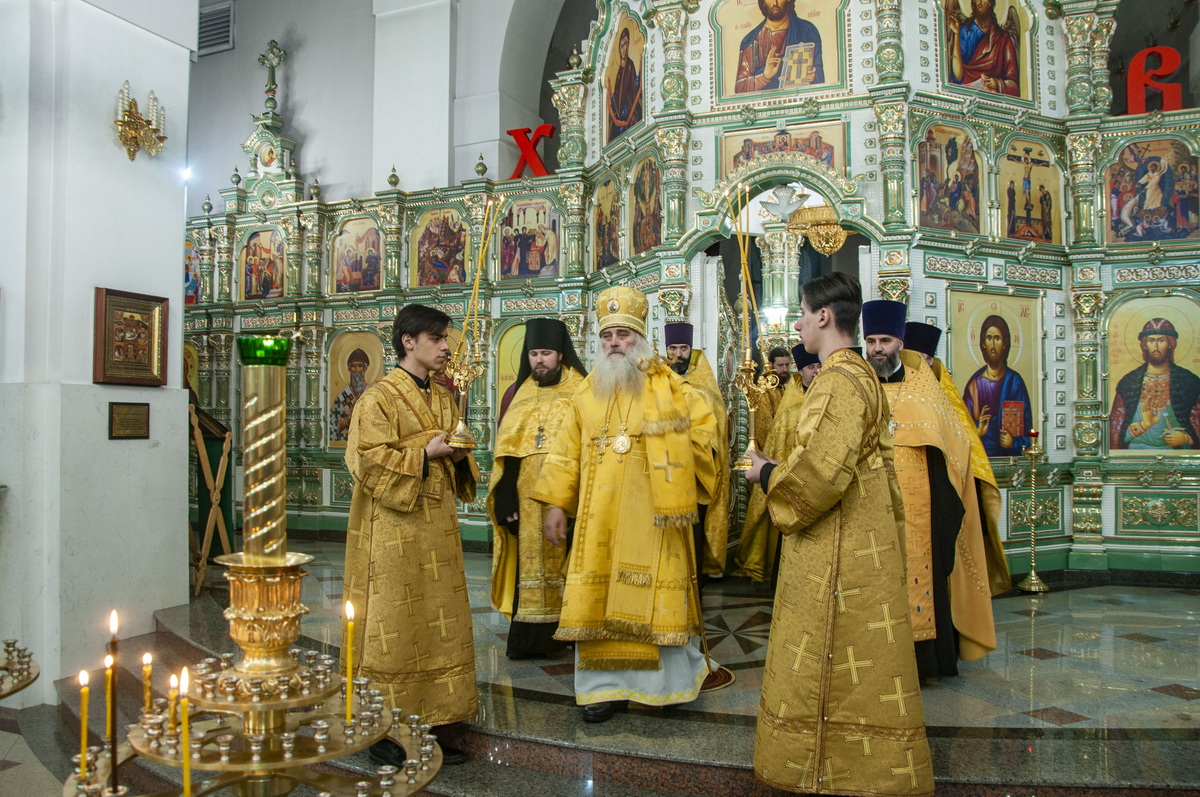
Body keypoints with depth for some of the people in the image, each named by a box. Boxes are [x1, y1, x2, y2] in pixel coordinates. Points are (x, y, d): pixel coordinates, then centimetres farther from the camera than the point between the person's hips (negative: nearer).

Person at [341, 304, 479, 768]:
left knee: (438, 622, 9)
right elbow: (366, 460, -15)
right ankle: (386, 734, 11)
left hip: (437, 524, 8)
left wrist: (459, 456, 0)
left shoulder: (443, 398, 15)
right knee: (394, 626, -2)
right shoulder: (379, 397, -7)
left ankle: (423, 723, 21)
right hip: (394, 527, -7)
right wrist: (424, 454, -17)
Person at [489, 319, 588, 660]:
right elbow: (504, 452, 8)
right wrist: (505, 498, -1)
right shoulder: (519, 393, 11)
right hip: (528, 500, 3)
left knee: (565, 562, 0)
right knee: (531, 564, 4)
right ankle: (529, 636, 12)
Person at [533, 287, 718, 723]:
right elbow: (566, 452, 8)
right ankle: (607, 684, 14)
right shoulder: (587, 393, 11)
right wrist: (555, 503, 2)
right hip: (599, 515, 3)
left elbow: (704, 424, 6)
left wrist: (675, 462, -1)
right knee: (598, 599, 3)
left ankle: (668, 679, 21)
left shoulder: (666, 387, 2)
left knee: (653, 594, 2)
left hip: (652, 511, -3)